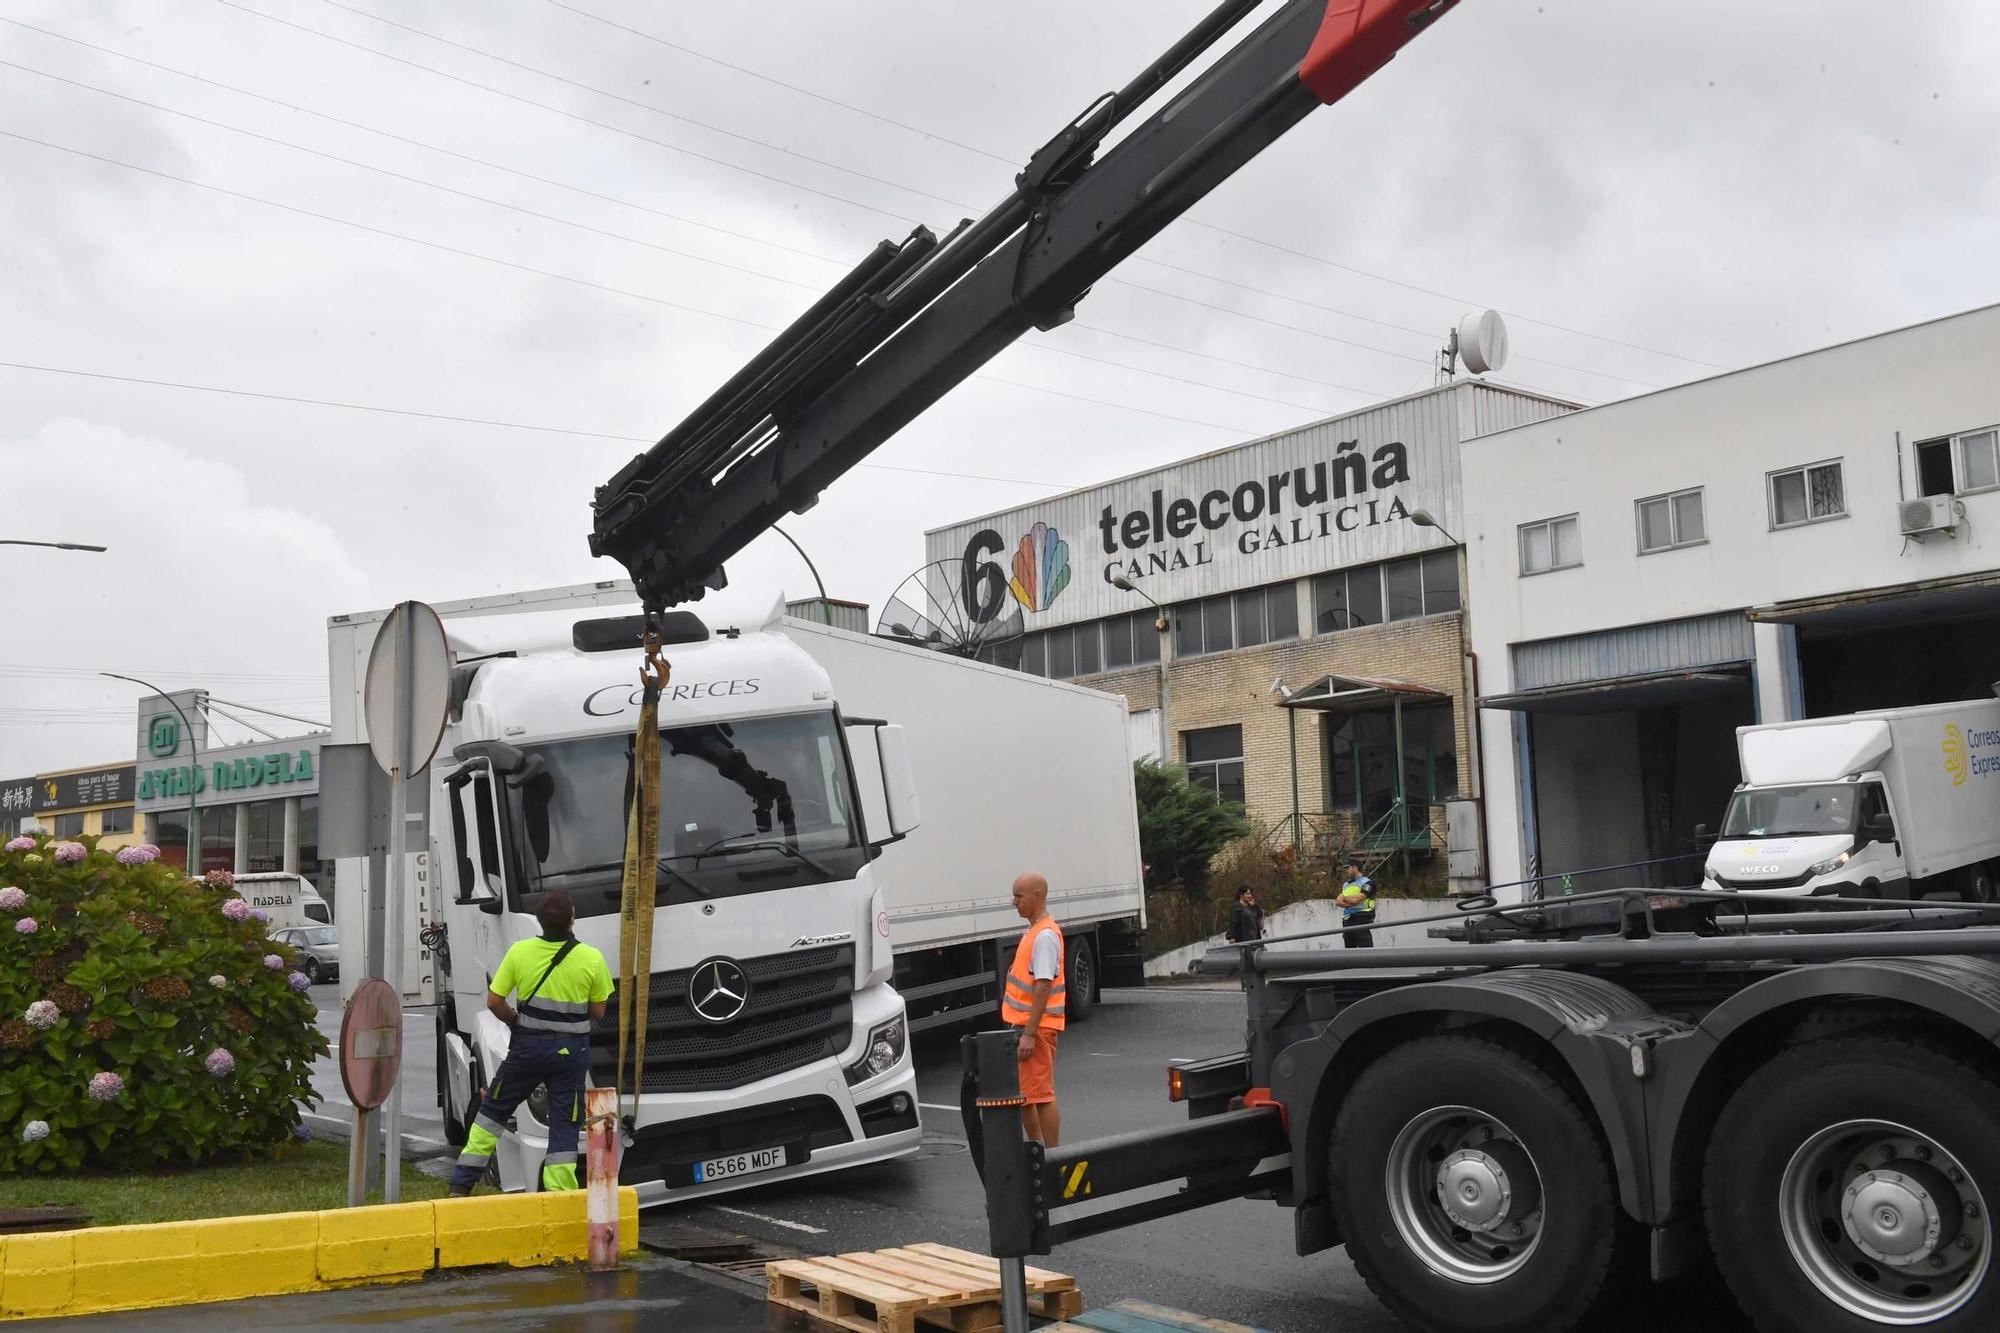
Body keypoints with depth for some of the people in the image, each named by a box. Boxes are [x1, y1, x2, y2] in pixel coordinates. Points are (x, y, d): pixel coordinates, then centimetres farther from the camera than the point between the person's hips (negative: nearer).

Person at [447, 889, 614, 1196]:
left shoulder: (519, 952, -10)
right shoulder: (592, 959, -12)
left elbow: (494, 1001, -5)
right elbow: (597, 1011, -2)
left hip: (527, 1045, 1)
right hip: (570, 1051, -1)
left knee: (493, 1110, 19)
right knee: (564, 1125, 7)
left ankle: (461, 1185, 20)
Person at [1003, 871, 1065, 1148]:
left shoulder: (1045, 935, -16)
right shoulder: (1033, 932, 15)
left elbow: (1043, 987, -22)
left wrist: (1029, 1033, -25)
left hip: (1036, 1028, -10)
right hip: (1024, 1025, 10)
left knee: (1041, 1095, -6)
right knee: (1021, 1094, 17)